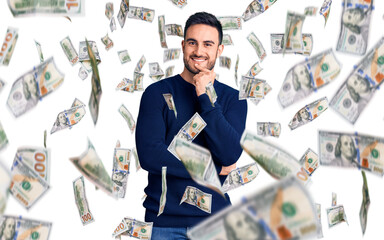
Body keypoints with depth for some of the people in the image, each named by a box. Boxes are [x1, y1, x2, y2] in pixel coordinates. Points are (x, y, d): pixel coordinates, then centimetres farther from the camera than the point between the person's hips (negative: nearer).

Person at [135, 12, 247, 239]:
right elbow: (149, 155, -13)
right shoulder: (157, 93, -1)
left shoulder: (233, 99, 4)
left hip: (214, 218, 1)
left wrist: (204, 97, -13)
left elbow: (230, 154, -12)